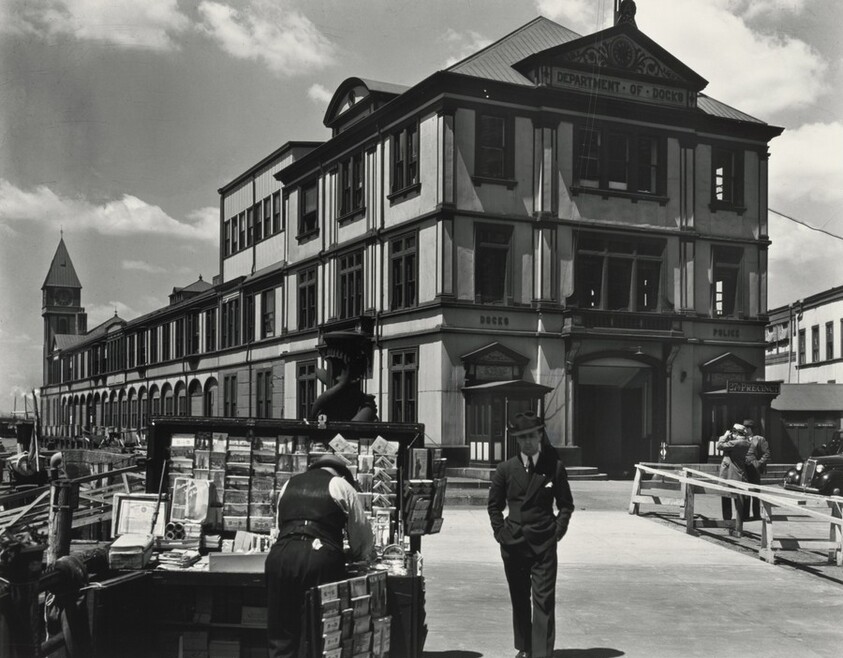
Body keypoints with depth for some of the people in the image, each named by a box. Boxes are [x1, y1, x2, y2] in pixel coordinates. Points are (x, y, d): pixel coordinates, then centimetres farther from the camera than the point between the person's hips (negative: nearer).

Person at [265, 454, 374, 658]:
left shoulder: (289, 484, 26)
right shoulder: (341, 485, 14)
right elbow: (362, 535, 18)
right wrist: (360, 556, 38)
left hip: (281, 555, 4)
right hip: (321, 558, -3)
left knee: (281, 636, 8)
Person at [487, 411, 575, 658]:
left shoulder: (555, 467, -1)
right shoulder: (505, 469, 2)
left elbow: (566, 504, 7)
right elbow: (494, 504, 12)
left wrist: (558, 531, -3)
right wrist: (500, 531, 3)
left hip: (544, 544, -2)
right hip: (513, 543, 2)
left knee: (544, 599, -7)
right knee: (519, 598, 11)